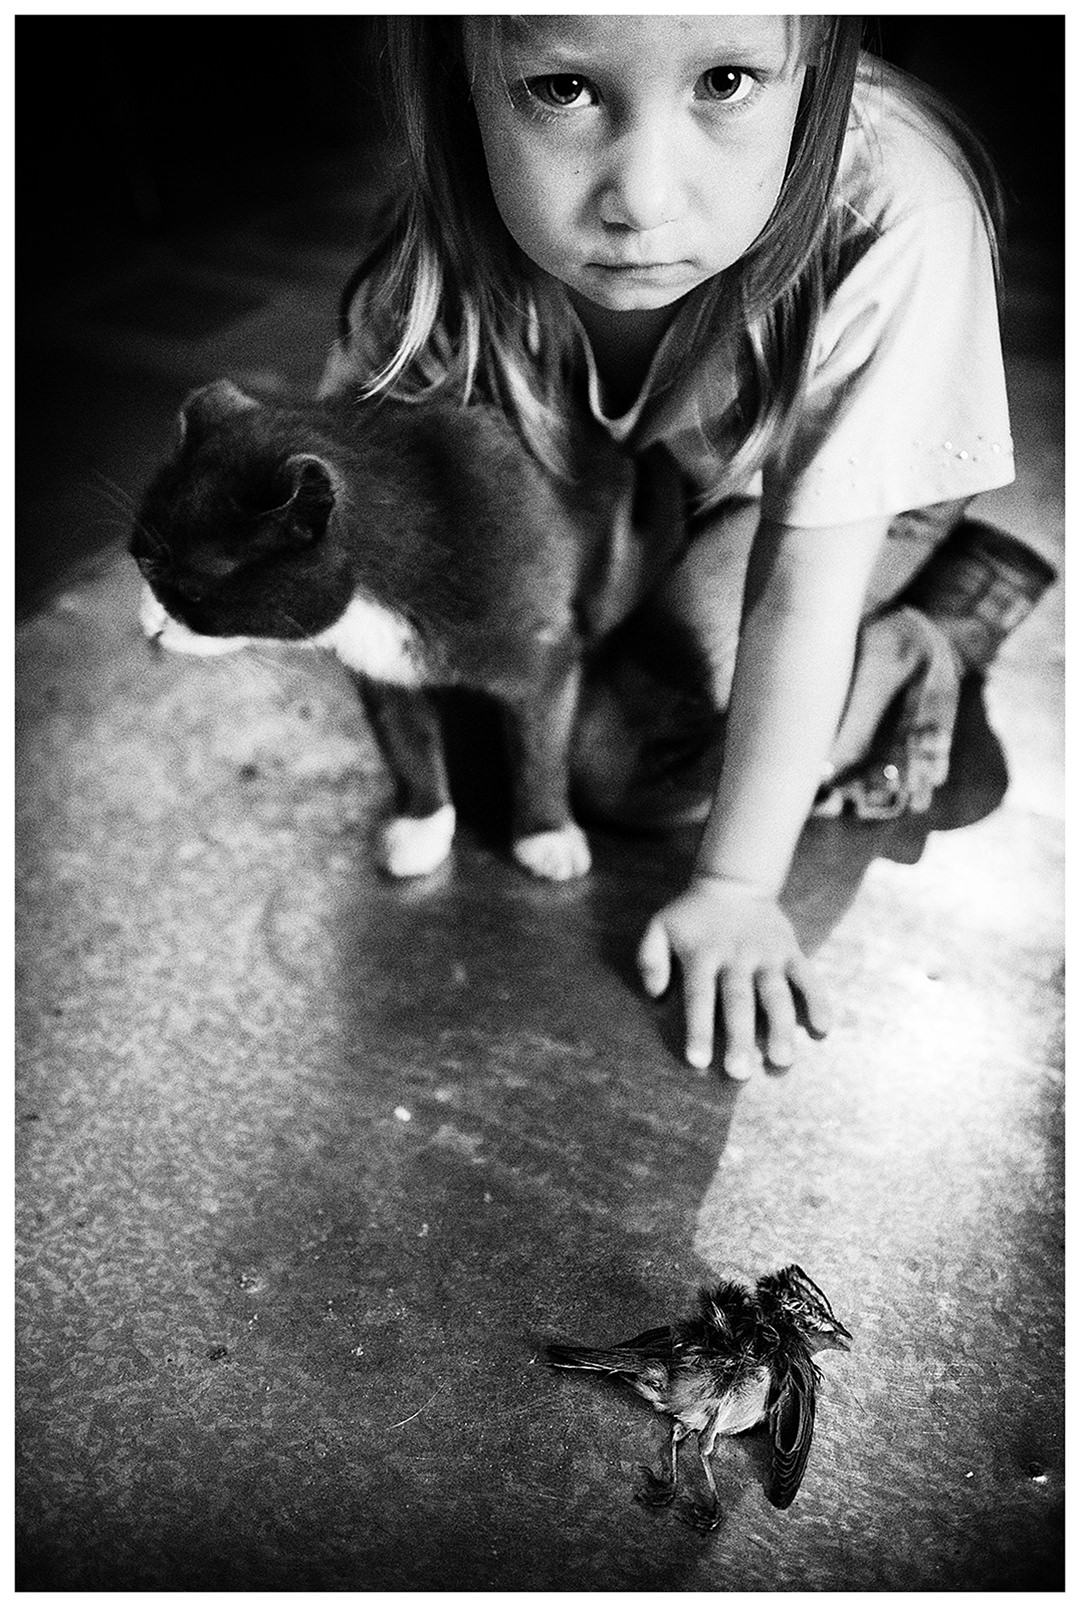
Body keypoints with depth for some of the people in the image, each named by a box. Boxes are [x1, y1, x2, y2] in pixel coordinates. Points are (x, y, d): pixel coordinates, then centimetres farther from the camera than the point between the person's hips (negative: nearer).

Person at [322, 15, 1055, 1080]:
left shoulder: (895, 227, -40)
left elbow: (802, 591, -36)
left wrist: (735, 891, -32)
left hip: (831, 490, -4)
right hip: (617, 457, 5)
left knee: (630, 761, -20)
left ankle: (938, 634, -1)